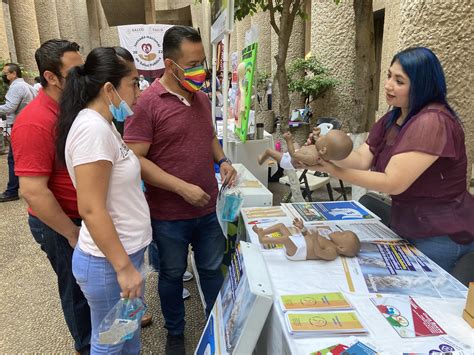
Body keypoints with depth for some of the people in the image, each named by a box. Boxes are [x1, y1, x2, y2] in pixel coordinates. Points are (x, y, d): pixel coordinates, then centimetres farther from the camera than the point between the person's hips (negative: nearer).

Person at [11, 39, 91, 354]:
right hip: (61, 224, -7)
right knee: (77, 287, 14)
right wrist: (73, 234, -19)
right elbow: (33, 191, -27)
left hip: (89, 213, 7)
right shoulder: (35, 123, -26)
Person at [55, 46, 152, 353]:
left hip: (125, 250, 9)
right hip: (108, 262, -9)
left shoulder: (101, 123, 6)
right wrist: (123, 267, -21)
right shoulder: (93, 128, -24)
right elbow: (91, 209, -26)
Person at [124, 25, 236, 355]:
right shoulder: (147, 102, -15)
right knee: (172, 274, 16)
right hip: (169, 214, -5)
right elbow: (135, 159, -18)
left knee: (212, 268, 19)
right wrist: (182, 187, -22)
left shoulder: (202, 98, 5)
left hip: (209, 207, 5)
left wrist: (222, 160, -1)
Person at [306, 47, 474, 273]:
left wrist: (332, 170, -28)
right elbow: (362, 159, -6)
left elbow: (393, 183, -29)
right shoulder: (391, 119, 6)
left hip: (442, 236, -8)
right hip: (407, 228, 8)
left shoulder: (433, 121, -25)